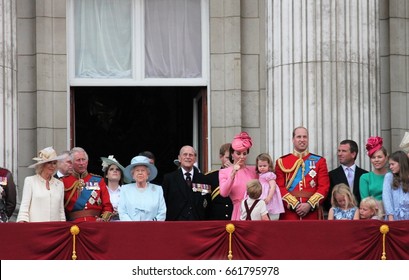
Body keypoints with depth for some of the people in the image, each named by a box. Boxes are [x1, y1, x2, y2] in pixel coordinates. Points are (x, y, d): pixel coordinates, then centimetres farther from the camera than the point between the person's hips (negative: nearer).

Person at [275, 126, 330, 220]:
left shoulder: (319, 161, 9)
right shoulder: (282, 162, 7)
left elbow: (324, 187, 1)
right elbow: (280, 188, 0)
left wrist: (309, 205, -12)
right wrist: (294, 205, -12)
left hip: (312, 213, 1)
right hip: (289, 213, -1)